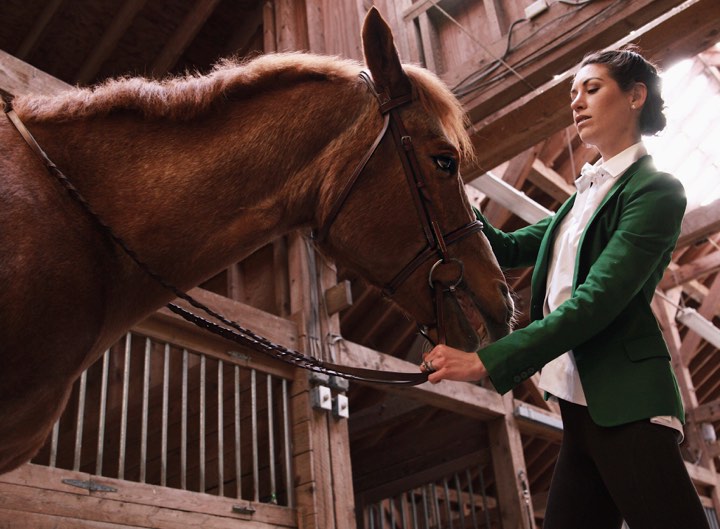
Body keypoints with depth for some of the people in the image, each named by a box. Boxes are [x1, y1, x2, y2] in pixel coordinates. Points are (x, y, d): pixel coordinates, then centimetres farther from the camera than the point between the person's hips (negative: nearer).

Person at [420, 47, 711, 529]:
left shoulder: (656, 190, -9)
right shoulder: (589, 192, 19)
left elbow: (595, 304, -20)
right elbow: (512, 248, 20)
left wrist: (485, 362, -25)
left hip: (625, 408, -8)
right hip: (581, 406, 9)